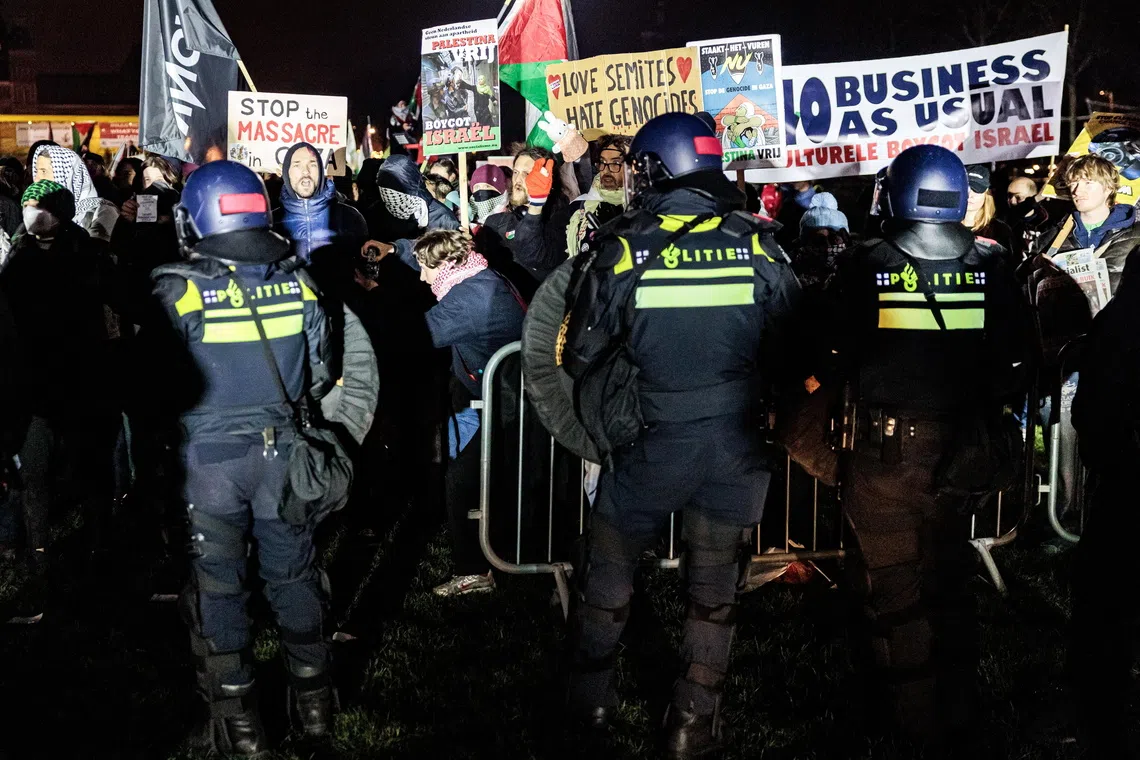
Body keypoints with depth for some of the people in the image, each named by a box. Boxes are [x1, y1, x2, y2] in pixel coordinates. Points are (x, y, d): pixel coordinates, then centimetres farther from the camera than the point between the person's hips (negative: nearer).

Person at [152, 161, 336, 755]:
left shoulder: (179, 291, -15)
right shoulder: (295, 284, -2)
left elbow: (161, 380, -12)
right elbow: (320, 373, 5)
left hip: (208, 454, -3)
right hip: (281, 447, 4)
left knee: (216, 584, 8)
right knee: (292, 572, 16)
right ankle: (313, 699, 28)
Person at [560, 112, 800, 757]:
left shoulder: (622, 249, -12)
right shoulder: (759, 245, -7)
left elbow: (580, 354, -5)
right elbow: (792, 346, 3)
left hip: (650, 443, -1)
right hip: (736, 443, 2)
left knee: (612, 568, 20)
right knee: (716, 587, 15)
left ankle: (592, 699, 34)